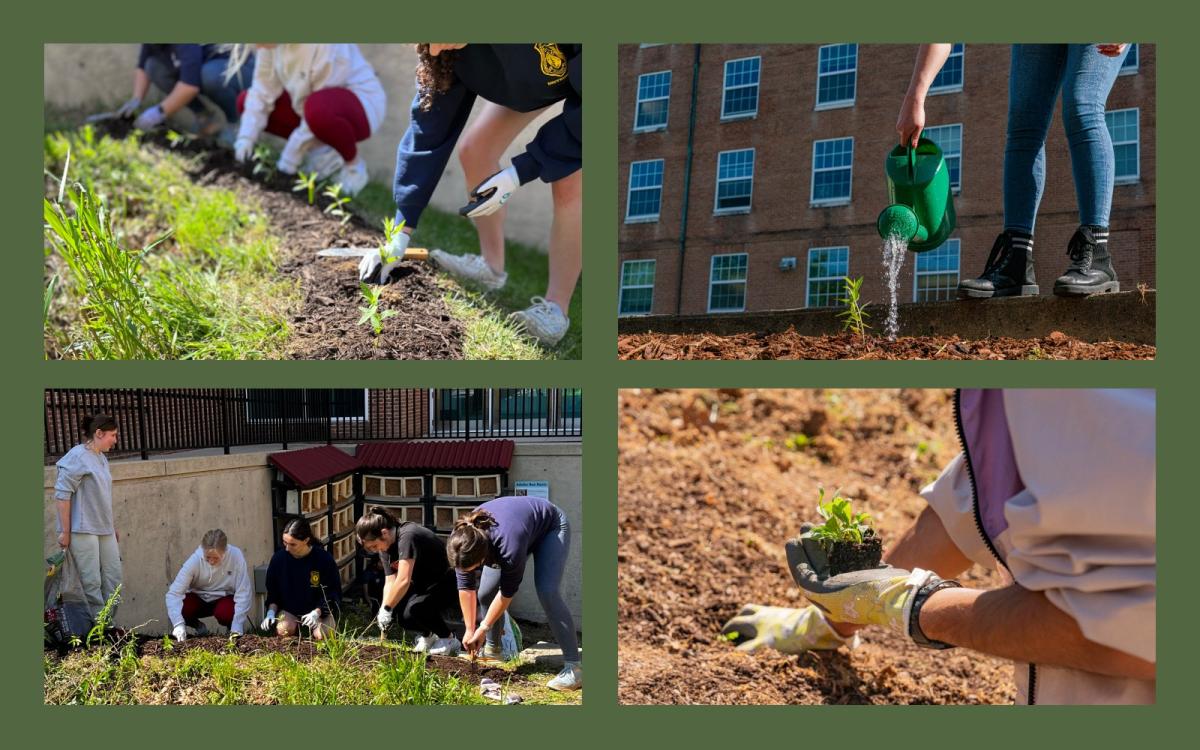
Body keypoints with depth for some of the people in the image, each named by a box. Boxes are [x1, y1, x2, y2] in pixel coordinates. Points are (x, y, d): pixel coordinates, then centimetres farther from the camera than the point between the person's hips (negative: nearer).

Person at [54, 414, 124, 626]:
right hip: (83, 530, -8)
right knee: (92, 582, -3)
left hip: (104, 530, 8)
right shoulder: (78, 456, -12)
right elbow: (62, 494, -14)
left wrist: (112, 527, 20)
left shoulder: (102, 458, 13)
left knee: (114, 579, 9)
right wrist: (65, 531, -15)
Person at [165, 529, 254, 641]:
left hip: (224, 598, -2)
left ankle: (232, 628, 2)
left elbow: (244, 593, -23)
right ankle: (199, 627, 6)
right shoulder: (195, 560, -25)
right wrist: (179, 624, -40)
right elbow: (173, 593, -27)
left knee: (225, 613, -35)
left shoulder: (236, 556, -27)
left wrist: (237, 628, -28)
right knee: (175, 610, -27)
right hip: (198, 598, 2)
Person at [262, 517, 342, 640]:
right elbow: (272, 591, 5)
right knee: (283, 630, -29)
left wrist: (316, 612, -24)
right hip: (289, 610, 2)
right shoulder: (278, 558, -7)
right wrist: (271, 612, -11)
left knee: (322, 634, -28)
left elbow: (333, 592, -11)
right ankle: (297, 626, 6)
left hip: (321, 610, -2)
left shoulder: (324, 559, -17)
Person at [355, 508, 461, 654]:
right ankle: (428, 635, 13)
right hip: (423, 584, 9)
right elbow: (390, 582, -4)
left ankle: (450, 639, -4)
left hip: (447, 582, -8)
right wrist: (384, 609, -19)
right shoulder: (385, 549, 1)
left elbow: (403, 581, -34)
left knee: (412, 611, -28)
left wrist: (386, 609, -27)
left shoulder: (407, 536, -28)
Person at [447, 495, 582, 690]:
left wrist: (484, 627, -18)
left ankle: (573, 665, -21)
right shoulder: (461, 541, -27)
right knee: (484, 592, -3)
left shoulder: (509, 545, -44)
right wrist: (470, 630, -12)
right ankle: (492, 648, 20)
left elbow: (507, 592, -28)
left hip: (550, 527, -6)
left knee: (547, 593, -24)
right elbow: (466, 587, -15)